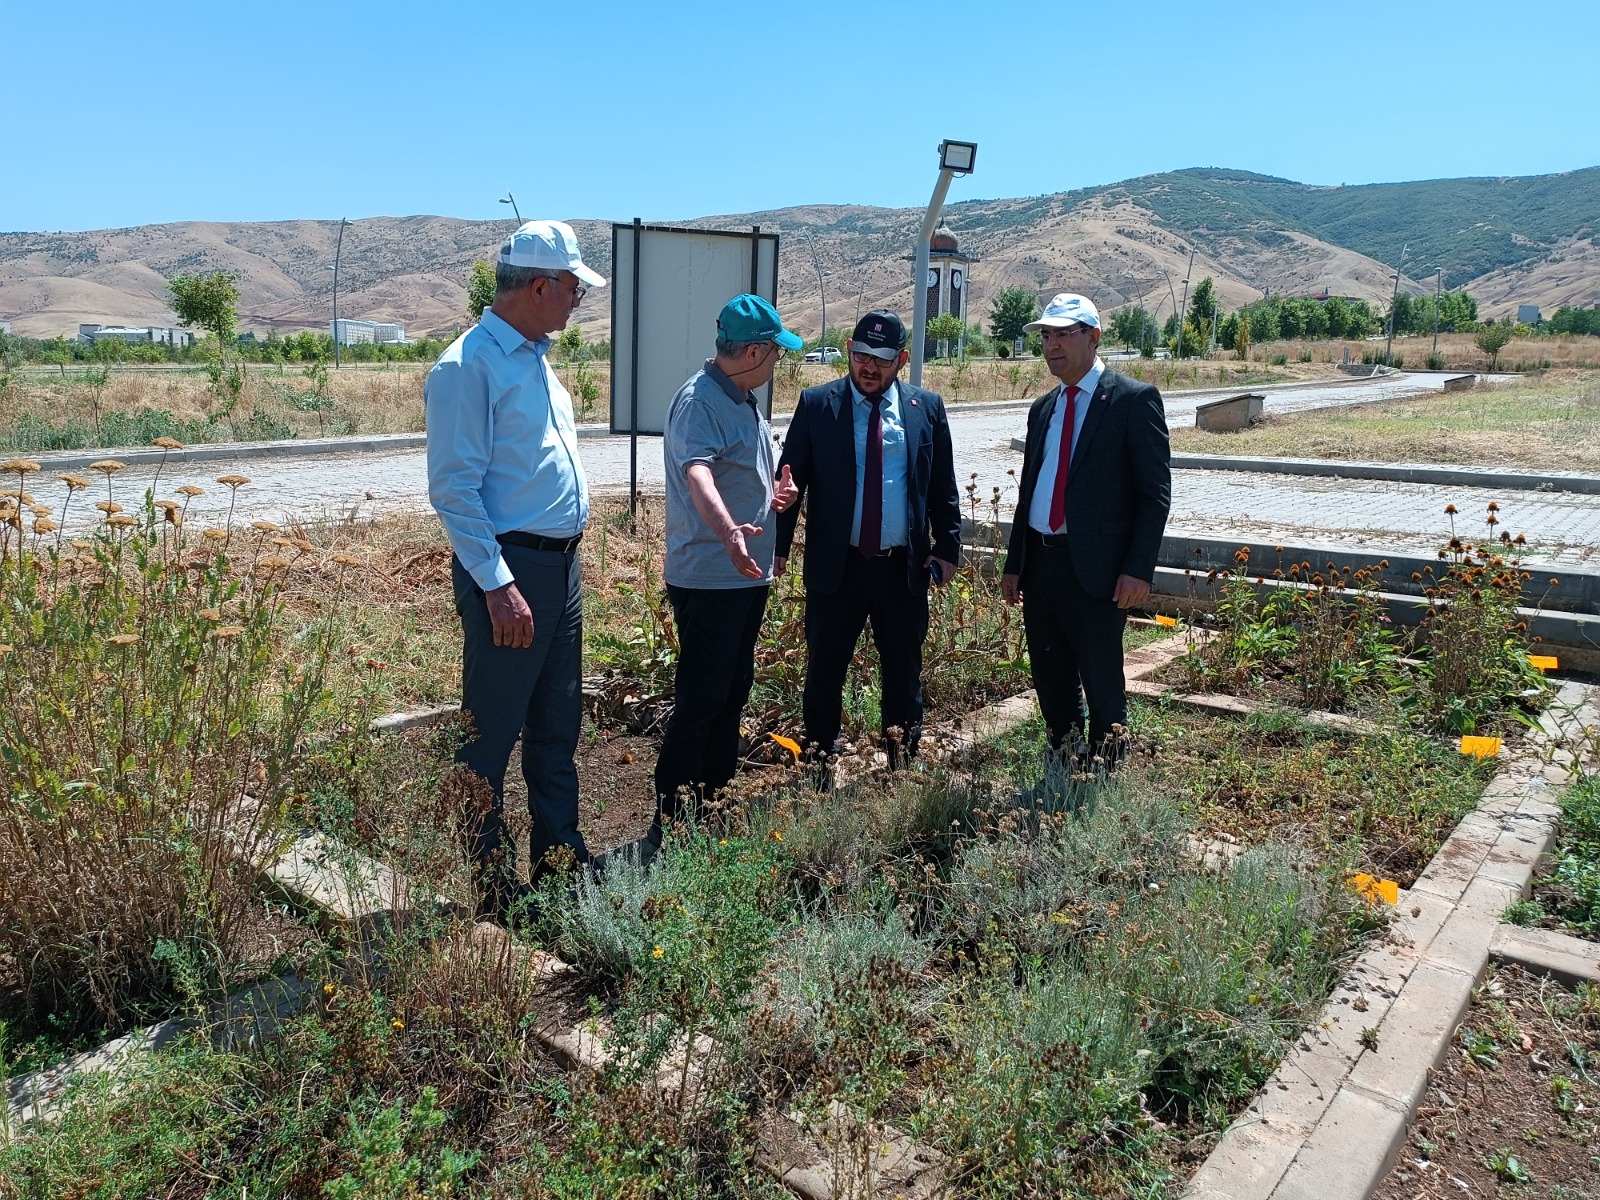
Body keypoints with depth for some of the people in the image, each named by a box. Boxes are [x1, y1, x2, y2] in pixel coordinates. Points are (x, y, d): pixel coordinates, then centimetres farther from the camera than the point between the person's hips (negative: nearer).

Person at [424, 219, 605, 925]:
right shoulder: (470, 366, -13)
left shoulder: (537, 359, 15)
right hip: (510, 568, -9)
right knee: (492, 734, 2)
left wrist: (563, 562, 18)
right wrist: (498, 586, -22)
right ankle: (490, 885, 16)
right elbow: (454, 489, -18)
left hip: (562, 564, 9)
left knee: (557, 726, 16)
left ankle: (560, 860, 30)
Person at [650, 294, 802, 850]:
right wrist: (729, 531, -52)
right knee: (699, 701, -6)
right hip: (707, 578, -10)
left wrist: (771, 493, 15)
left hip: (747, 574, 10)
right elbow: (697, 475, -36)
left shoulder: (745, 401, 13)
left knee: (733, 691, 18)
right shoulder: (699, 401, -18)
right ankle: (669, 825, 5)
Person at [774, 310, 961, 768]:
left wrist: (947, 548, 2)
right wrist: (779, 545, -6)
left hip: (904, 567, 1)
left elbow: (943, 487, 8)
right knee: (824, 671, 7)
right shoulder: (816, 404, -1)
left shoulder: (926, 408, 4)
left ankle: (902, 764, 25)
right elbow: (791, 479, 0)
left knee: (904, 674, 12)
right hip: (836, 564, -1)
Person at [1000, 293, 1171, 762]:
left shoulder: (1133, 399, -5)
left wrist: (1138, 569, -16)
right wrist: (1014, 564, 14)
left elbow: (1155, 491, -9)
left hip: (1096, 568, -7)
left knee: (1102, 685, 3)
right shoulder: (1043, 408, 15)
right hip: (1040, 562, 7)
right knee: (1050, 680, 14)